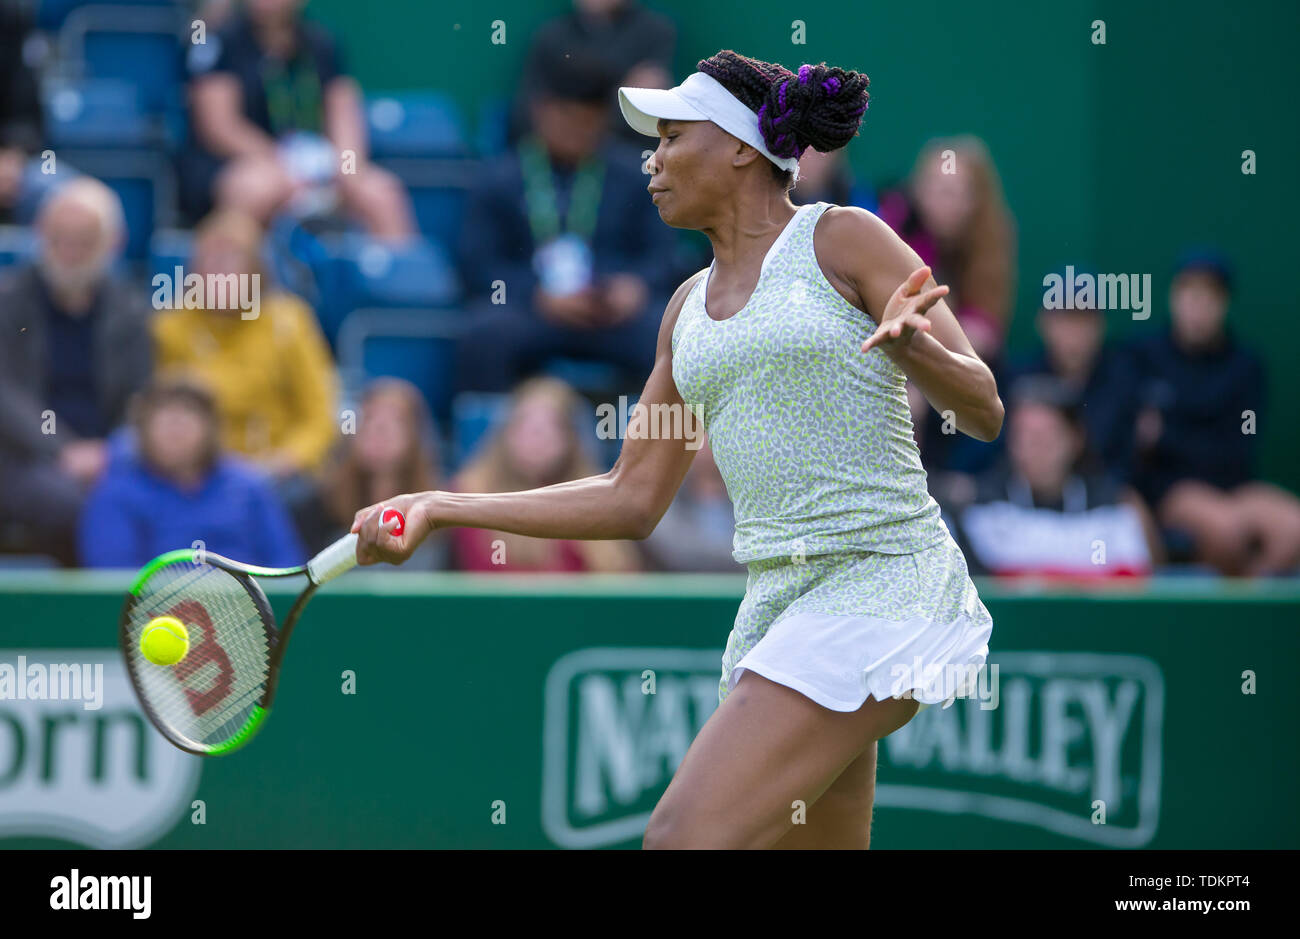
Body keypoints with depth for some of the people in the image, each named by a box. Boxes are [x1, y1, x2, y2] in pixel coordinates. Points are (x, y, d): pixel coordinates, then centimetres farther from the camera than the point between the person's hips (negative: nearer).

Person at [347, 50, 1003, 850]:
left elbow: (983, 410, -6)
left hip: (885, 585, -8)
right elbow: (632, 500, 18)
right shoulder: (692, 307, 17)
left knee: (682, 838, -19)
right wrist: (439, 509, 14)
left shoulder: (844, 240, -2)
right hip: (780, 603, 8)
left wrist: (912, 343, -28)